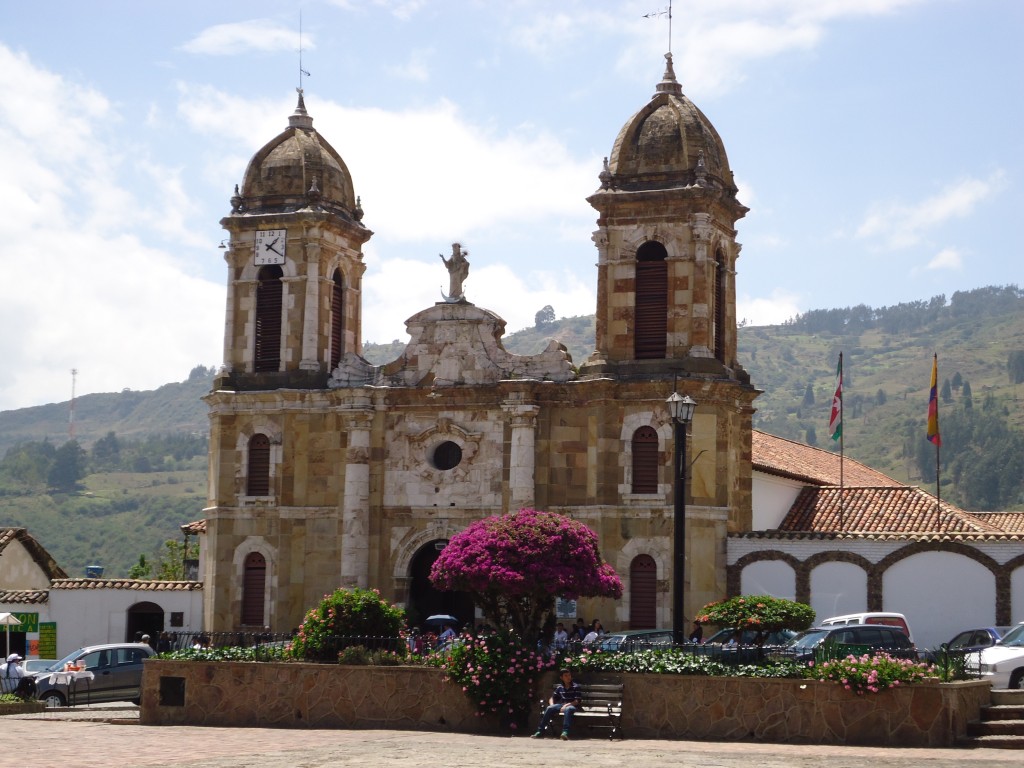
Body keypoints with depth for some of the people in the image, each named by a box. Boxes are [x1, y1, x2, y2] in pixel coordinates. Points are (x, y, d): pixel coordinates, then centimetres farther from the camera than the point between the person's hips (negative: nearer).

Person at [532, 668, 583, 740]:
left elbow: (578, 701, -10)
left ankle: (565, 732, -53)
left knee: (568, 709, -41)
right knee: (549, 708, -24)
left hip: (572, 705, -4)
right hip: (561, 705, 4)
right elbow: (552, 698, 17)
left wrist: (567, 705, -22)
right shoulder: (559, 687, 12)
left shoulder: (576, 687, -2)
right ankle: (540, 731, -23)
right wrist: (552, 705, -6)